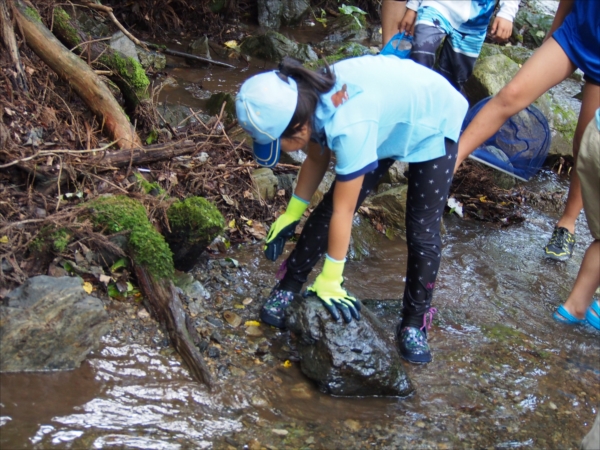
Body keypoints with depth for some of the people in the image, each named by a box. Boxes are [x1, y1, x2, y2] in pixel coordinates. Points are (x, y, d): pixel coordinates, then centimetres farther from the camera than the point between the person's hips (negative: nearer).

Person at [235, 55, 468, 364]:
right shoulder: (310, 100, -23)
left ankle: (414, 323, 12)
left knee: (422, 232, -7)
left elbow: (343, 212, -33)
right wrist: (293, 213, 5)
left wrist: (330, 278, -24)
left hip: (432, 123, -7)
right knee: (328, 207, 1)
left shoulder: (348, 128, -43)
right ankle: (288, 287, 14)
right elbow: (317, 157, -2)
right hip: (390, 118, 7)